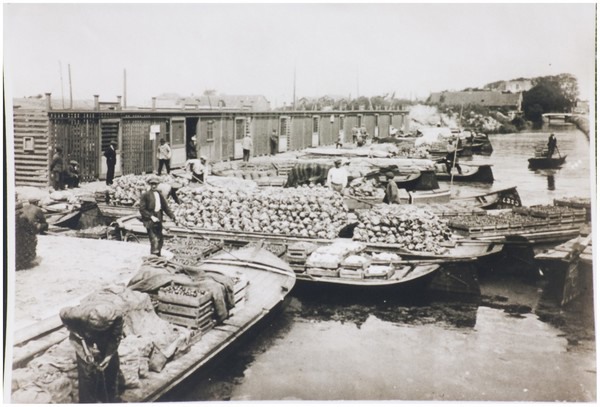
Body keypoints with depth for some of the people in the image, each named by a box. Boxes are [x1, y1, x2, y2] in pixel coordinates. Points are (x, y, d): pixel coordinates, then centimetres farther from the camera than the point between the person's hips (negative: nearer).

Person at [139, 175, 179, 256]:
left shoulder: (160, 195, 14)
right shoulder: (145, 195, -2)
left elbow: (166, 208, 14)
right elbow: (142, 210, -7)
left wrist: (173, 218, 4)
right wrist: (151, 217, -17)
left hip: (158, 221, 6)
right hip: (149, 221, -6)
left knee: (160, 240, 10)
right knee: (154, 240, -14)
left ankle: (158, 256, 22)